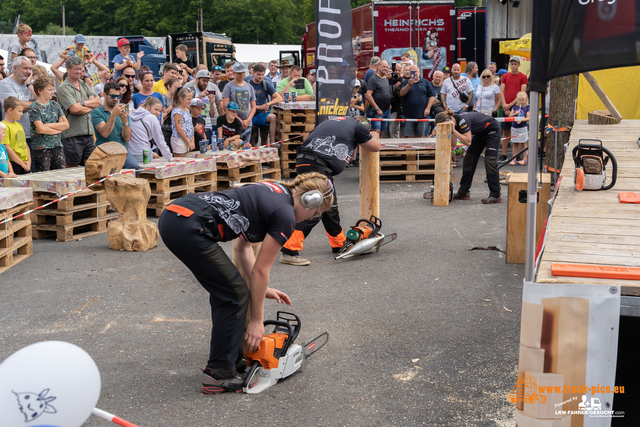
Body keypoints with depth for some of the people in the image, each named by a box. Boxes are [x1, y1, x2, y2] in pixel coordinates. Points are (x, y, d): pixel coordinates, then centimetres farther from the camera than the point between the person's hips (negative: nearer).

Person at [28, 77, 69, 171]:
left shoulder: (55, 105, 12)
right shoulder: (34, 108, -5)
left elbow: (66, 124, 3)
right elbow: (41, 129, -15)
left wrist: (48, 125, -8)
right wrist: (59, 128, -3)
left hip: (57, 146, 5)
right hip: (41, 148, -5)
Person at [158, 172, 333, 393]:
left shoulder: (272, 192, 23)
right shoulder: (285, 215, -2)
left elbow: (243, 246, 29)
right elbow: (260, 270, 2)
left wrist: (261, 288, 30)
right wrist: (257, 320, 12)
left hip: (171, 216, 9)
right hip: (190, 228, -9)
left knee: (224, 292, 20)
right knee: (235, 296, 4)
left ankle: (231, 360, 29)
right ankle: (219, 375, 10)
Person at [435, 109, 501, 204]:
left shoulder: (463, 120, -35)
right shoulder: (454, 123, -9)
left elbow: (468, 142, -40)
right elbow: (453, 145, -8)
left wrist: (453, 130, -40)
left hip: (492, 131, -9)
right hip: (480, 134, 9)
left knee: (490, 161, -17)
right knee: (469, 160, 3)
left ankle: (495, 196, -15)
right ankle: (463, 192, 8)